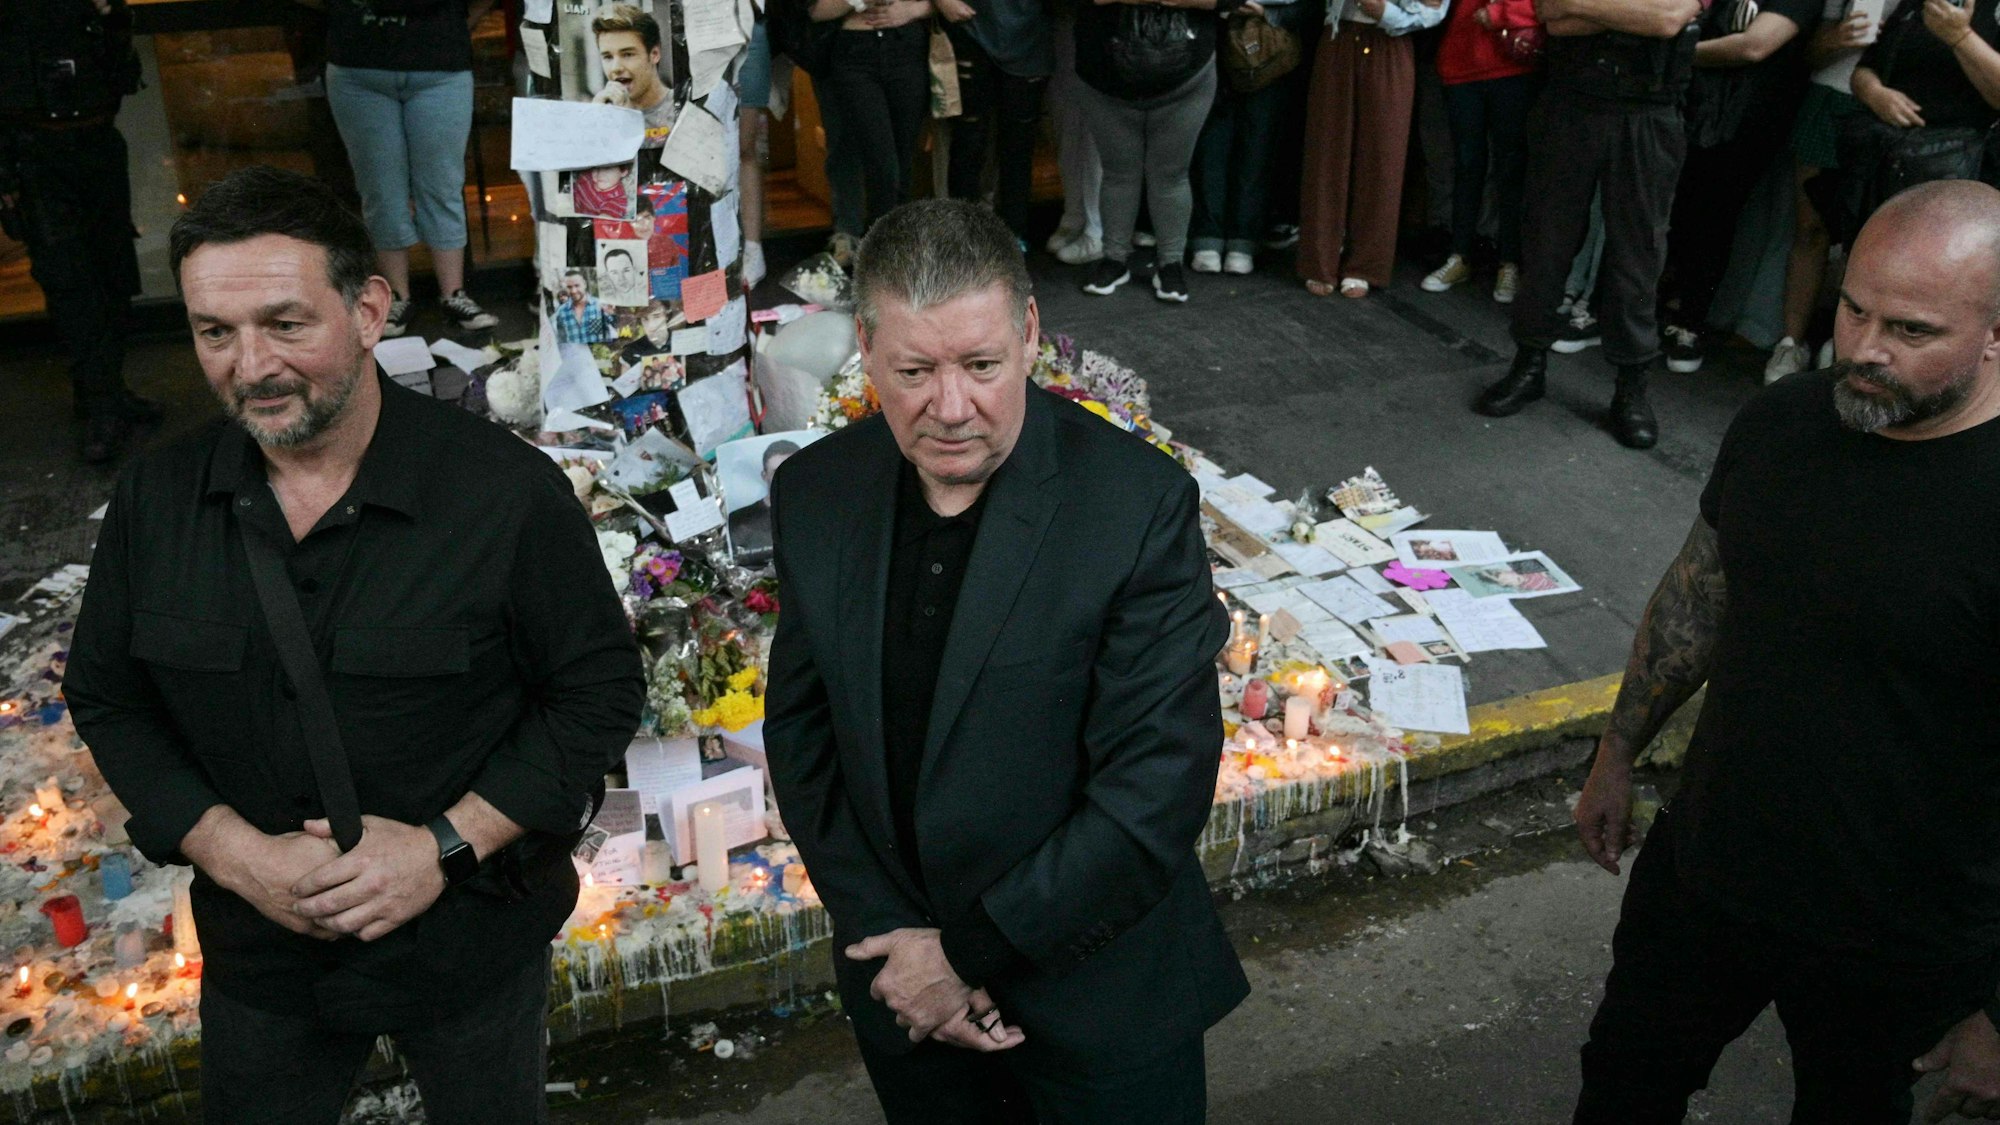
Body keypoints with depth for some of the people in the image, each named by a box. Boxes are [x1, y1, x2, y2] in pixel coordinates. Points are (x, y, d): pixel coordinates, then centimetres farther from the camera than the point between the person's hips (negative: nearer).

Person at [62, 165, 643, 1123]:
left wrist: (445, 845, -21)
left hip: (469, 932, -2)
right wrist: (233, 852, -12)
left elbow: (601, 691, -13)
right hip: (257, 950, 3)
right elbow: (105, 698, 2)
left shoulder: (506, 492, -20)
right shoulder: (154, 500, -8)